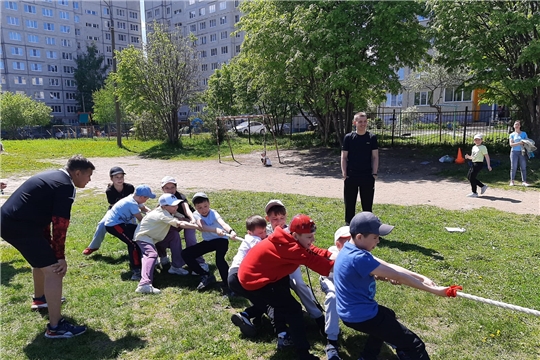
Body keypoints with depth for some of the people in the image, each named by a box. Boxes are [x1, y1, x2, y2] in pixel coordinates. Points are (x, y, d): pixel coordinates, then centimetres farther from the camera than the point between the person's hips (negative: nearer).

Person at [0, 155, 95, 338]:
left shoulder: (52, 177, 17)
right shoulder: (66, 186, -13)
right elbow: (60, 224, -16)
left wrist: (49, 247, 22)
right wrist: (60, 257, -8)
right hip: (20, 226, -11)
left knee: (43, 258, 30)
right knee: (53, 269, -8)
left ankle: (39, 298, 51)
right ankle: (55, 327, -4)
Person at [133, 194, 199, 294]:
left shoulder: (165, 211, 0)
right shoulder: (162, 214, -28)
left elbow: (177, 224, -1)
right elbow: (180, 224, -38)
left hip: (154, 237, 10)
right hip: (143, 237, -10)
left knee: (175, 237, 7)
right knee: (152, 254, -33)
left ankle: (175, 267, 12)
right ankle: (144, 284, -47)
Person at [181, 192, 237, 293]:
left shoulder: (213, 213, -21)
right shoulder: (196, 215, -12)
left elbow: (222, 223, -42)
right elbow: (202, 227, -34)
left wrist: (231, 231, -65)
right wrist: (216, 230, -55)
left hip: (221, 239, -5)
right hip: (208, 241, 6)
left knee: (219, 259, -33)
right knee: (185, 254, -4)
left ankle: (227, 284, -17)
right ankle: (206, 276, 5)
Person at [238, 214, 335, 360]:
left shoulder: (287, 239, 1)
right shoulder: (287, 246, -27)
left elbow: (313, 251, 0)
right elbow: (311, 260, -30)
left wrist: (334, 256, -11)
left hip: (253, 273, 10)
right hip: (254, 281, -10)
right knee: (294, 310, -8)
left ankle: (282, 332, 35)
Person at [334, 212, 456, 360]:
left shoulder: (351, 249, 1)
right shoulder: (358, 258, -29)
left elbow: (387, 266, 0)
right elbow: (398, 277, -23)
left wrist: (422, 278, -7)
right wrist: (434, 290, -14)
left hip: (352, 311, 10)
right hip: (362, 316, -10)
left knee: (388, 316, 38)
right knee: (415, 346, -4)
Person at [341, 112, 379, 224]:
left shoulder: (372, 137, 2)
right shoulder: (348, 137, 0)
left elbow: (375, 157, 3)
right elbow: (344, 157, 2)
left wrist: (374, 174, -3)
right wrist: (344, 175, -6)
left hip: (367, 177, 1)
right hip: (351, 177, 0)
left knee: (367, 204, 8)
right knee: (349, 203, 7)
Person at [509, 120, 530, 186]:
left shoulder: (524, 133, 11)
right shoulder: (512, 134, 8)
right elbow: (511, 144, -3)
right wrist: (519, 143, -17)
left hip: (522, 152, 1)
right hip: (514, 152, -1)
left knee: (523, 167, -3)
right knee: (513, 167, -2)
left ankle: (524, 181, -1)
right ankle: (512, 181, 3)